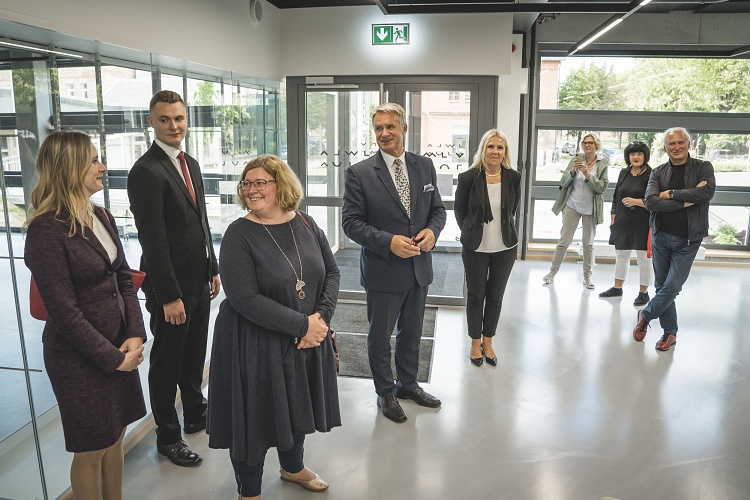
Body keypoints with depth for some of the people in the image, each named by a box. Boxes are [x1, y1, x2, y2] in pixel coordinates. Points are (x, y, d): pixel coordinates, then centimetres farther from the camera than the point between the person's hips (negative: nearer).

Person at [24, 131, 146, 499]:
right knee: (91, 450, 10)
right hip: (78, 357, -7)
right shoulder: (46, 230, -18)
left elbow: (124, 279, 6)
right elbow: (64, 310, -19)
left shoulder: (102, 218, 5)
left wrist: (135, 336, -6)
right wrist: (113, 358, -14)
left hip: (118, 347, 7)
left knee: (115, 437, 19)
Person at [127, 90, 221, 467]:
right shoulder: (146, 171, -18)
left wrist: (213, 268, 14)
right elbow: (153, 241, -21)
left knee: (194, 354, 22)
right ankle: (167, 436, 26)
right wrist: (169, 296, -20)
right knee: (167, 361, 8)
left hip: (198, 280, 8)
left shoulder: (190, 164, 9)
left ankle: (196, 414, 41)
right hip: (170, 285, -8)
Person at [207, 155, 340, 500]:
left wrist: (322, 316, -13)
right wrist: (301, 324, -23)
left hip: (307, 340, 5)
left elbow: (331, 272, 4)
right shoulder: (239, 234, -16)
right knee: (254, 416, 10)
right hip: (255, 345, -5)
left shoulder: (305, 224, 0)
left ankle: (293, 467, 51)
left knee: (298, 407, 22)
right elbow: (245, 299, -23)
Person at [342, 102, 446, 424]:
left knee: (411, 333, 21)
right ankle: (385, 392, 34)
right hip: (382, 271, -4)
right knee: (380, 336, 13)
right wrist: (389, 241, -24)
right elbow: (350, 222, -13)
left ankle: (407, 384, 43)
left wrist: (432, 231, -13)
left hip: (419, 268, 4)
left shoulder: (425, 166, 2)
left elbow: (437, 209, 9)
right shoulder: (359, 173, -11)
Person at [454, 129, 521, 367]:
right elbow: (459, 210, 2)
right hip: (476, 248, -2)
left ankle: (487, 342, 30)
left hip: (505, 248, 2)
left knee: (495, 297, 13)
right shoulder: (468, 178, -13)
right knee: (476, 296, 11)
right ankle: (475, 343, 29)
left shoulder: (513, 178, -6)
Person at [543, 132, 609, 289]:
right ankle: (553, 271, 13)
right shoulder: (576, 159, -1)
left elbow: (602, 187, -9)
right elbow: (564, 182, -3)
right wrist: (572, 171, -21)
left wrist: (588, 175, -22)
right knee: (564, 240, 3)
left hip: (591, 208, 0)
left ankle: (587, 275, 20)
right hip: (572, 205, 0)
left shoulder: (603, 163, -2)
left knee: (588, 242, 11)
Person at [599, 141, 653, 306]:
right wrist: (613, 219, 12)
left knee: (644, 259, 3)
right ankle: (617, 288, 30)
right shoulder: (624, 173, 10)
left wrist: (635, 201, -22)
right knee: (620, 256, 16)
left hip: (642, 224, -6)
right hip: (622, 223, 6)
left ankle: (643, 293, 15)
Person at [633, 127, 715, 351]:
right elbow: (650, 202, -12)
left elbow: (707, 192, -20)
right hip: (661, 236, 3)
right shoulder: (658, 172, 3)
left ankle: (646, 315, 19)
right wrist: (686, 201, -16)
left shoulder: (703, 167, 0)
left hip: (687, 240, -2)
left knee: (672, 287, -7)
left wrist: (671, 194, -16)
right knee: (662, 286, 9)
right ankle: (670, 332, 24)